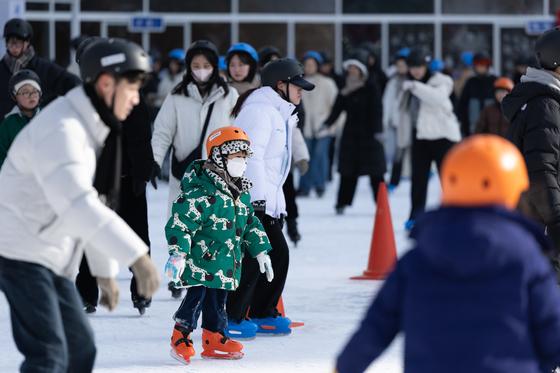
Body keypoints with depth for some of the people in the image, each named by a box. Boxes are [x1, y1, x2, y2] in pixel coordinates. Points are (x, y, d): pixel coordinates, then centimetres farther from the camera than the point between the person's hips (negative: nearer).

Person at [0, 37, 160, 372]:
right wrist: (136, 256, -38)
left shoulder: (92, 130, 11)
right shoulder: (61, 130, -23)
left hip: (51, 258, 10)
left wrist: (106, 271, 20)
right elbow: (79, 205, -35)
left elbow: (95, 205, 19)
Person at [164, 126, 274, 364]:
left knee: (218, 300, 14)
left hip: (226, 263, 8)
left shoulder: (241, 194, 11)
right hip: (202, 259, -8)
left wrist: (261, 251, 20)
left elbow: (250, 224, 23)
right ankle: (181, 338, 3)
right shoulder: (202, 192, -18)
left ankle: (214, 340, 23)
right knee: (196, 296, -7)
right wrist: (177, 253, -27)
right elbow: (181, 222, -22)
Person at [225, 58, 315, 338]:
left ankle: (262, 314, 19)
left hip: (265, 201, 11)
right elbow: (251, 155, -22)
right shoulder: (260, 110, -13)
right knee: (252, 257, -13)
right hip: (247, 199, -11)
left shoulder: (279, 114, 21)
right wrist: (258, 197, -27)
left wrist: (277, 203, 22)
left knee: (278, 254, 9)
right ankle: (229, 318, -7)